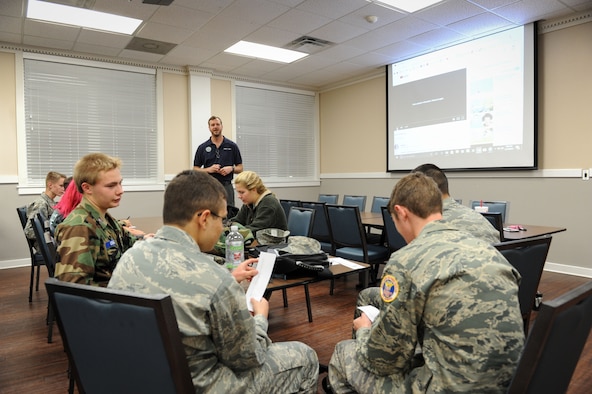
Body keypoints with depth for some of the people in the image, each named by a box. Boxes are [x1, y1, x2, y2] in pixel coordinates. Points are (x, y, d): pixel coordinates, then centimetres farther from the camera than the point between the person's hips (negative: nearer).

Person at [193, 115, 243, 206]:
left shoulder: (232, 146, 4)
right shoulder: (202, 147, 5)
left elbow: (240, 168, 7)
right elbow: (195, 169, 6)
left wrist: (231, 168, -14)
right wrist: (208, 169, -12)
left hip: (227, 187, 0)